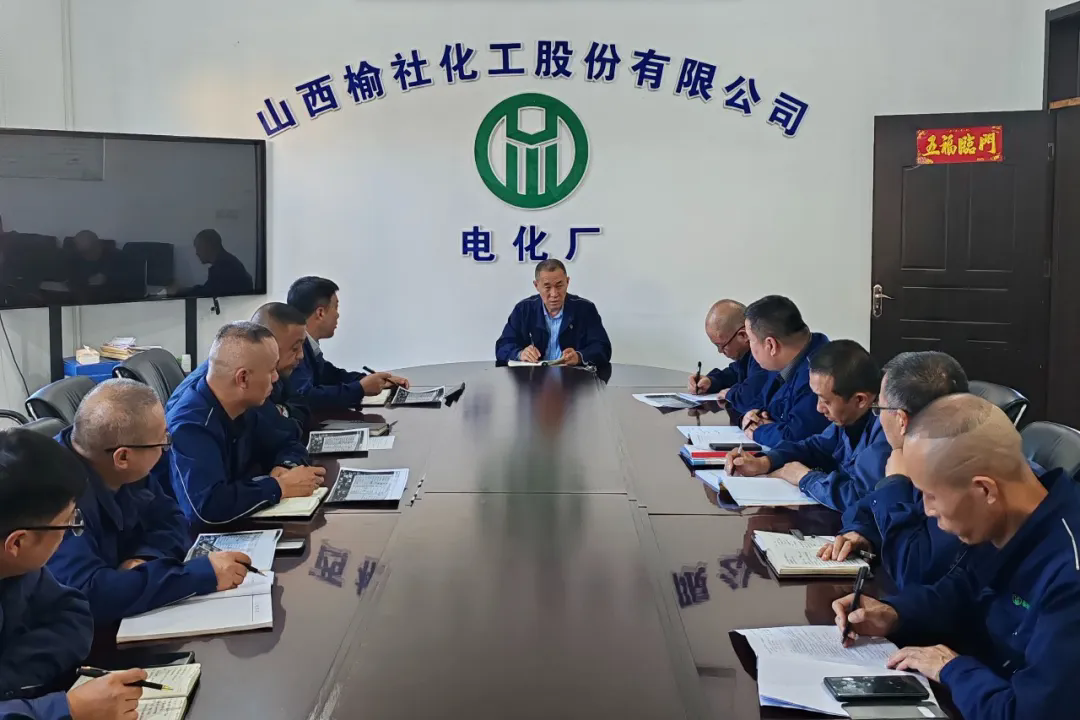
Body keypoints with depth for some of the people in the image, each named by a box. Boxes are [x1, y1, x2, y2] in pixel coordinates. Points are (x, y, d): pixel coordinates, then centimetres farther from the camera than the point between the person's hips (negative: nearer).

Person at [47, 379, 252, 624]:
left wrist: (147, 558, -16)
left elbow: (169, 519, 5)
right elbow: (87, 594, -38)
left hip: (121, 619, 7)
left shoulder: (120, 471, -6)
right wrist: (200, 574, -32)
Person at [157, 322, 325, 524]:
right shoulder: (190, 424, -27)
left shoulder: (241, 401, -5)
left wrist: (286, 467, -14)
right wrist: (280, 486, -27)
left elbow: (287, 445, 8)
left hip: (232, 524, 7)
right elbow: (208, 506, -39)